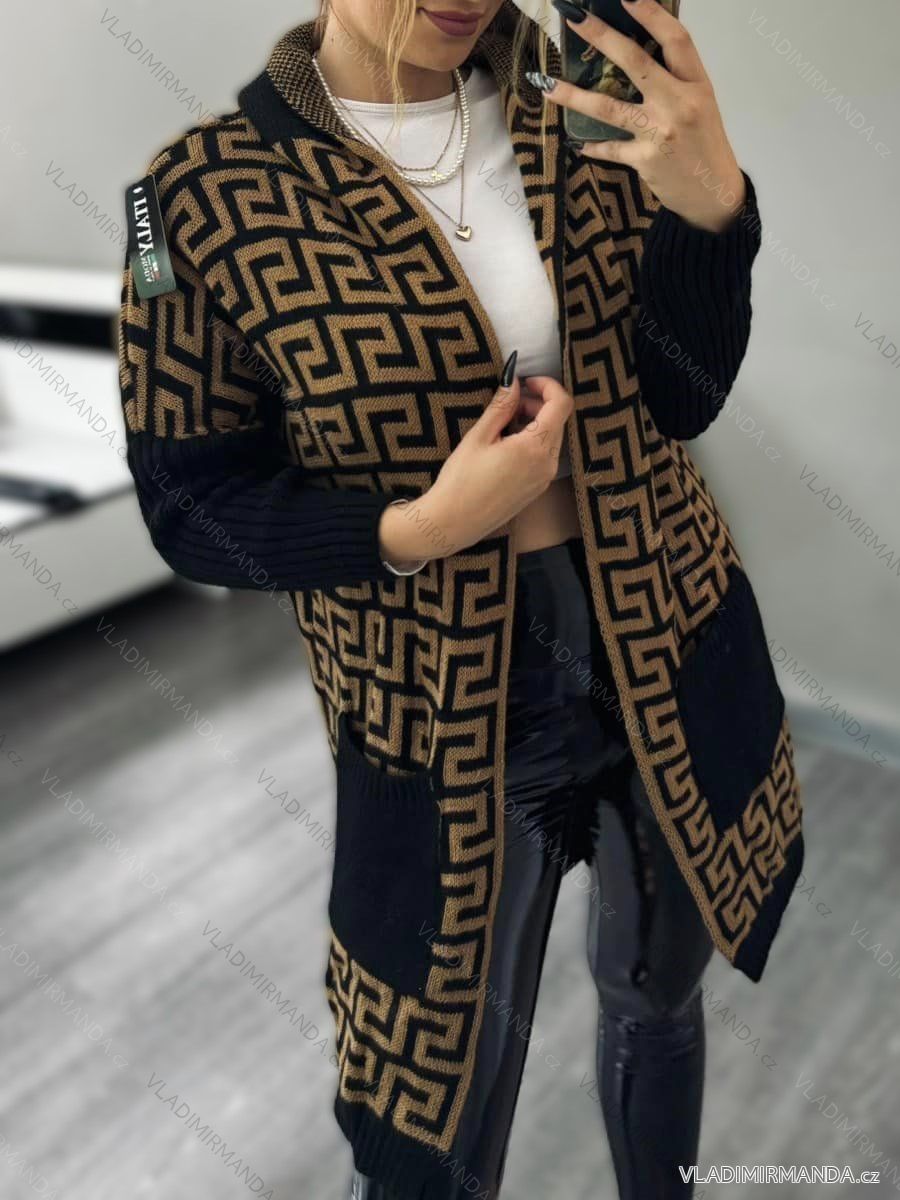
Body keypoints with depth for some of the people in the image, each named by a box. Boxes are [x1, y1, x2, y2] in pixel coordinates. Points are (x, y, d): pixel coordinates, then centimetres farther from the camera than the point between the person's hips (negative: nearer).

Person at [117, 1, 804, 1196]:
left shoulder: (581, 105, -4)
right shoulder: (212, 195, -13)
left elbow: (681, 399, -7)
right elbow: (191, 507, -9)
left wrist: (711, 200, -25)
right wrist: (420, 527, -23)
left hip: (670, 654, 4)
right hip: (446, 717, -3)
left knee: (659, 996, 28)